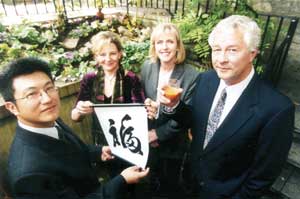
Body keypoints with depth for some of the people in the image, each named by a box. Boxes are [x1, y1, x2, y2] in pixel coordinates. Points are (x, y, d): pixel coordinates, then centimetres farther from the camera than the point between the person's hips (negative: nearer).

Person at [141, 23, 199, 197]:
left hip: (173, 142, -3)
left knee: (171, 180, 23)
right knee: (154, 175, 30)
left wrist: (159, 133, -17)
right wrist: (146, 131, -7)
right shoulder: (147, 67, -9)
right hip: (149, 138, 4)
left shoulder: (192, 75, -22)